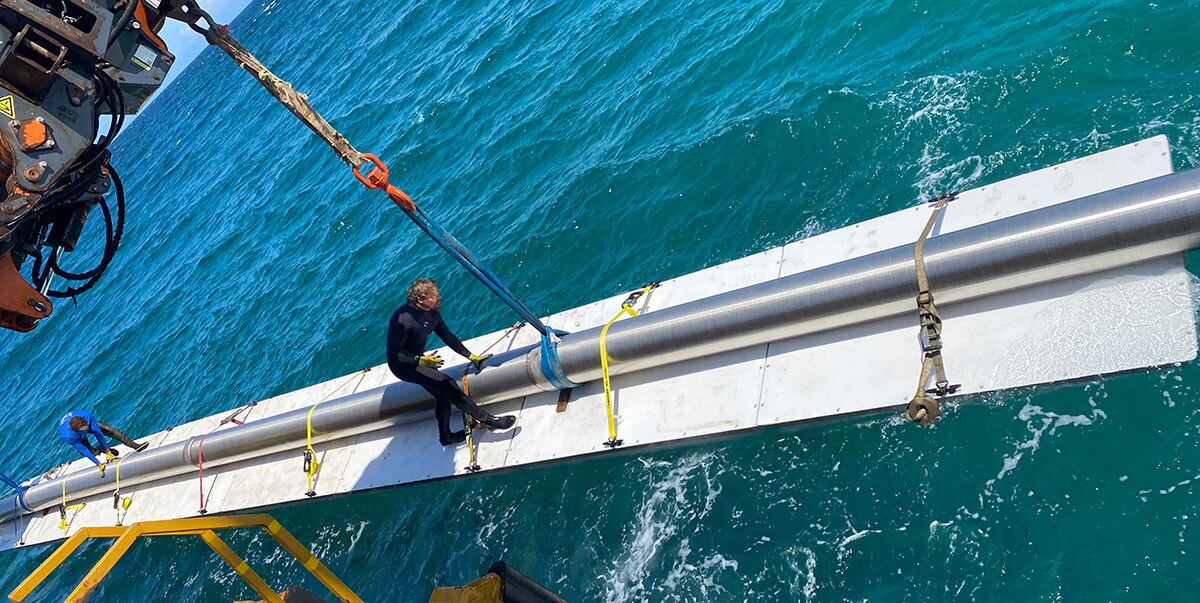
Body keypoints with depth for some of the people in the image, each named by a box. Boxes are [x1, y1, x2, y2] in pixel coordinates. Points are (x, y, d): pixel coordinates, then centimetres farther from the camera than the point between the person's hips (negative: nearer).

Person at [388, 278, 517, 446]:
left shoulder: (432, 312, -6)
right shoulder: (402, 320, -31)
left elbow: (448, 337, 6)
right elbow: (393, 354, -28)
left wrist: (471, 357, 4)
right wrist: (421, 361, -39)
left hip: (418, 359, 8)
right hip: (403, 365, -8)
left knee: (443, 395, 9)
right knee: (446, 384, -21)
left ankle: (445, 436, 31)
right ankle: (487, 419, -17)